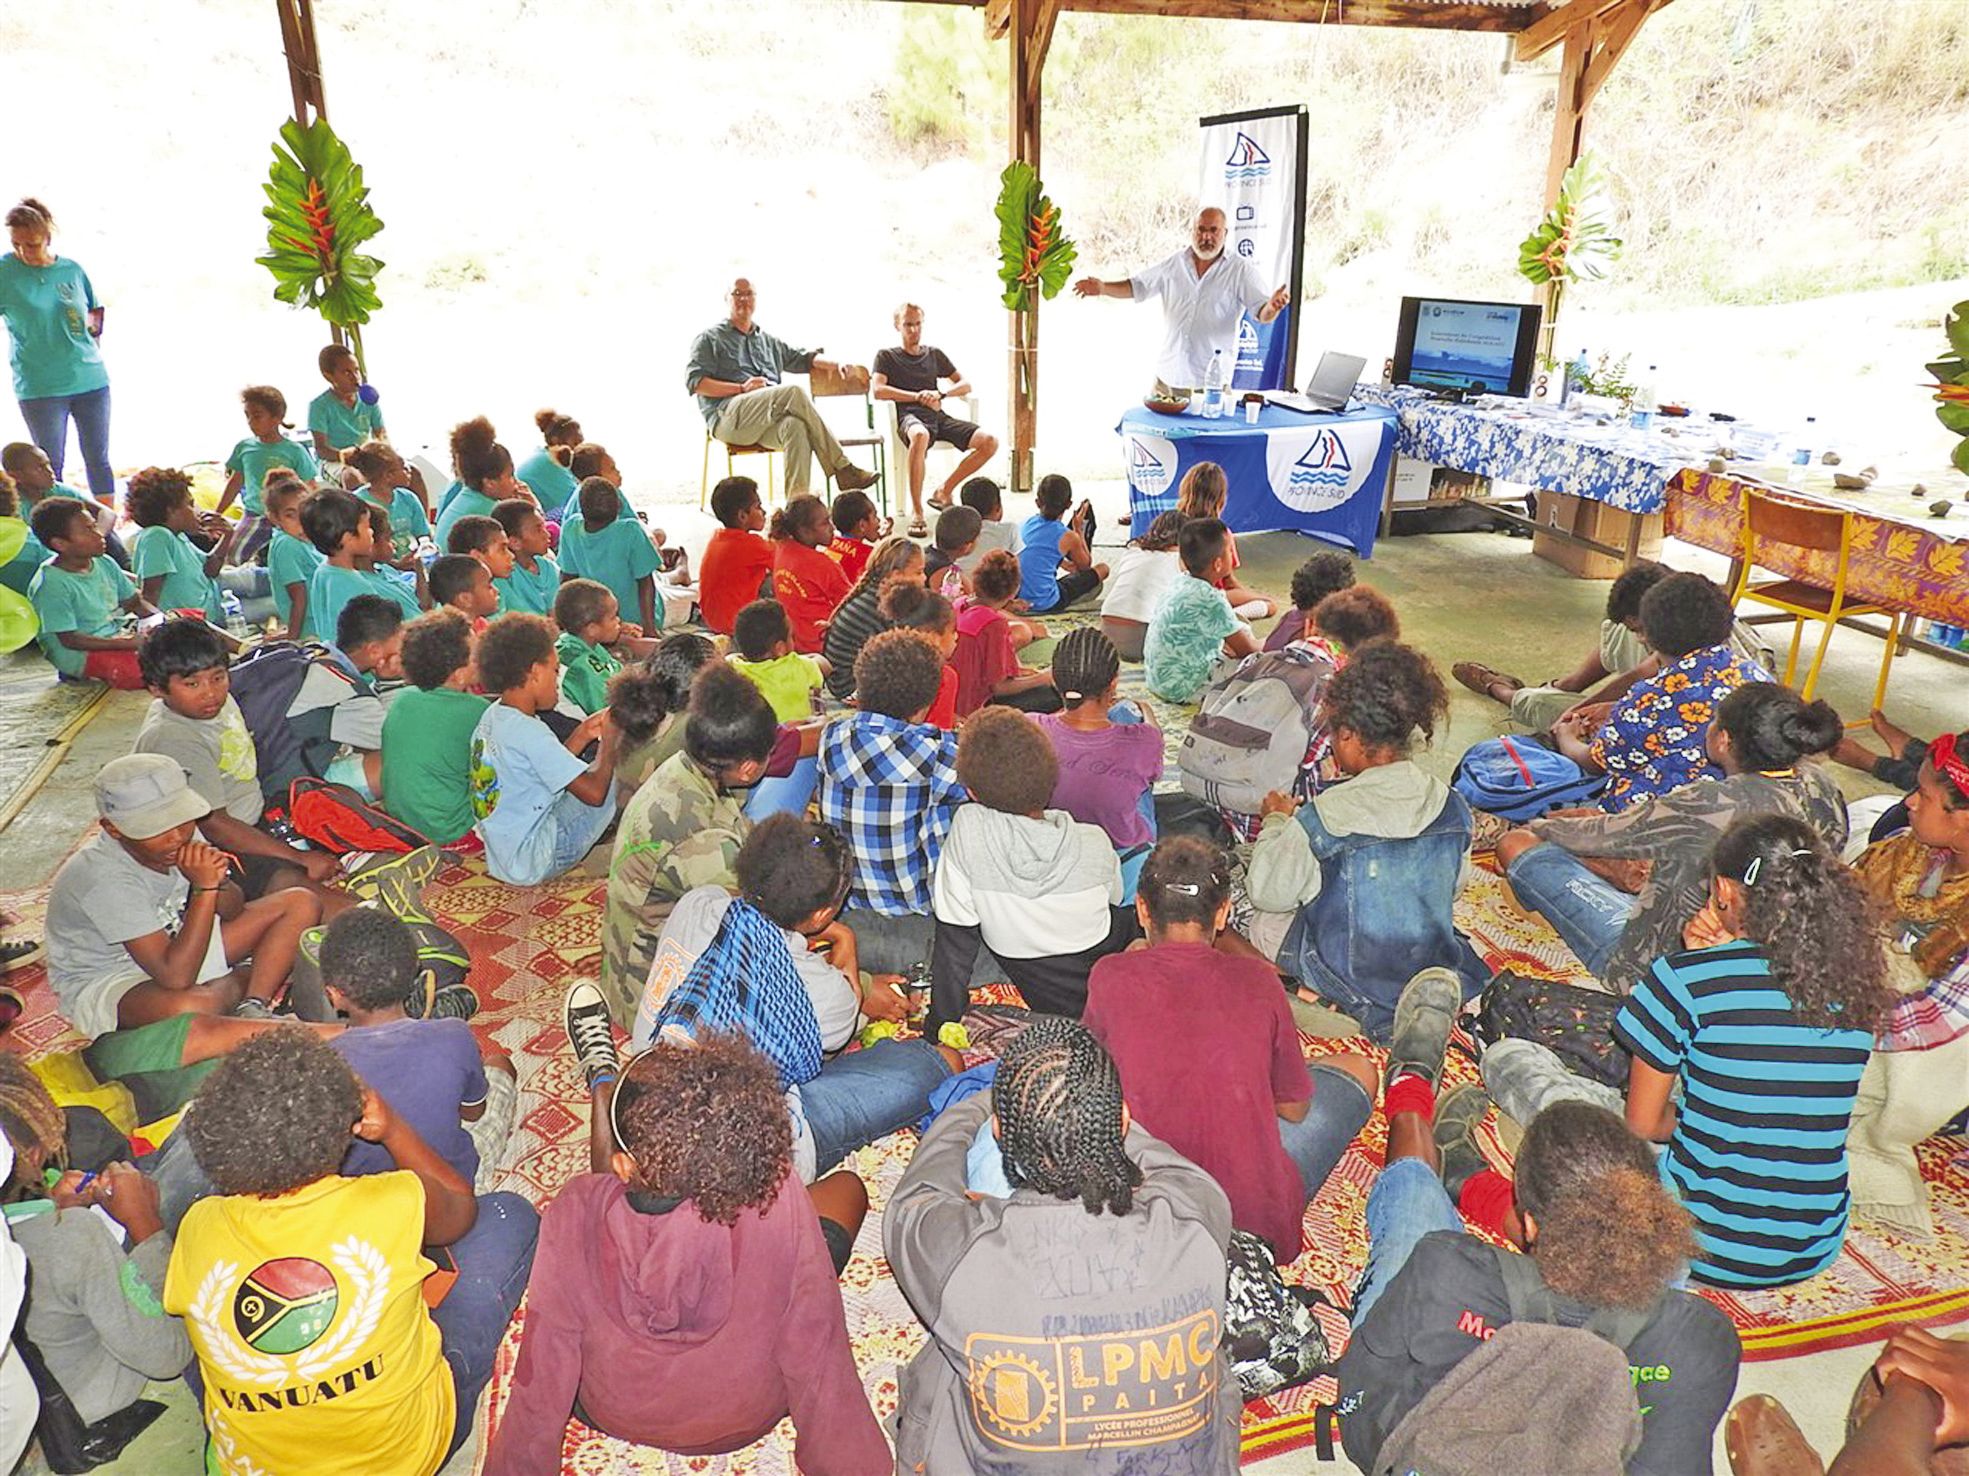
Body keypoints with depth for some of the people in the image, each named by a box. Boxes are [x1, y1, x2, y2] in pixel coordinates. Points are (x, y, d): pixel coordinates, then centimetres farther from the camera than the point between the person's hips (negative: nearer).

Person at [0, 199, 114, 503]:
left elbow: (97, 312, 17)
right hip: (39, 388, -2)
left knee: (99, 459, 9)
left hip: (90, 379, 2)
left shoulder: (72, 270, 4)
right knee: (50, 466, 3)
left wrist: (90, 321, 1)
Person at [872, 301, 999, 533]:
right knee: (920, 435, -44)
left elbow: (965, 385, 19)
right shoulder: (887, 356, 15)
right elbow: (877, 390, -3)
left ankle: (943, 492, -4)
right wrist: (917, 397, -12)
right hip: (910, 417, -5)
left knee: (990, 441, -18)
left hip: (938, 417, 5)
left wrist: (941, 394, -3)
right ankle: (916, 512, -39)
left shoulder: (935, 355, 26)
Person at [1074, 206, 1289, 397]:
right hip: (1168, 376, 3)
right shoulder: (1173, 265, 8)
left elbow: (1261, 311, -7)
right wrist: (1103, 288, -2)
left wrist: (1272, 307, -31)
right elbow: (1137, 286, 14)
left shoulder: (1241, 269, -1)